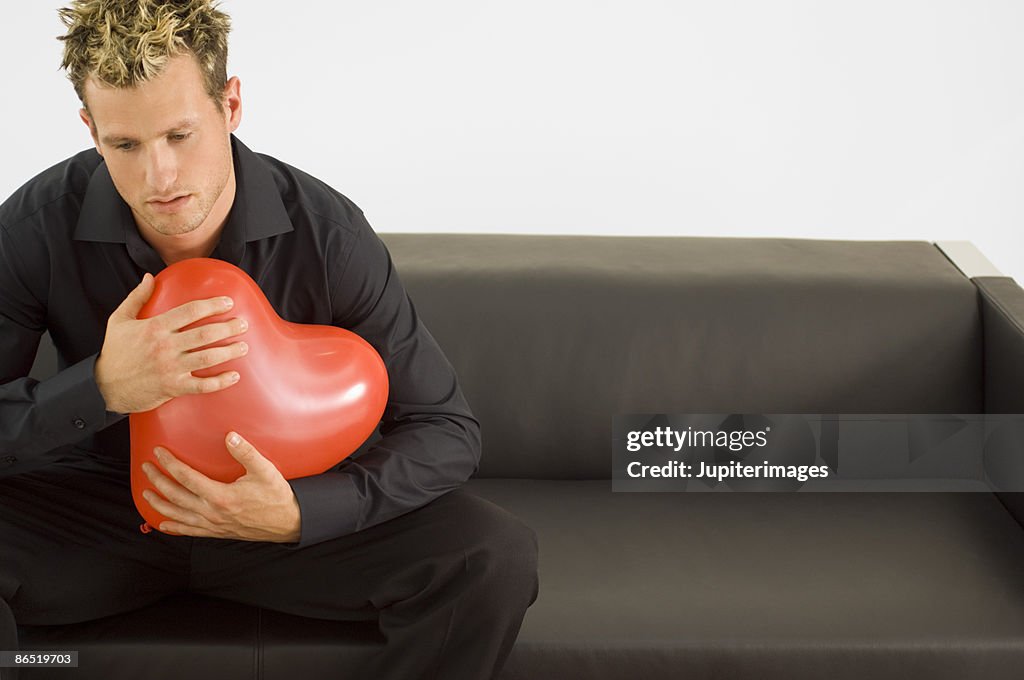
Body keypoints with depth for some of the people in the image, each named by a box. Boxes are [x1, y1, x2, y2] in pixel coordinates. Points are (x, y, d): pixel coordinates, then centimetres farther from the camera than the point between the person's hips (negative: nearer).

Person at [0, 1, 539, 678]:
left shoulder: (327, 233, -18)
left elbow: (447, 430, -14)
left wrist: (298, 512, -30)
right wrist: (102, 388, -36)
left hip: (291, 497, 0)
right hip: (97, 509, 0)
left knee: (496, 557, -23)